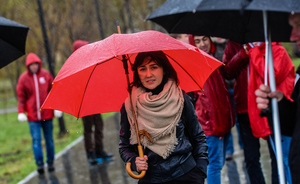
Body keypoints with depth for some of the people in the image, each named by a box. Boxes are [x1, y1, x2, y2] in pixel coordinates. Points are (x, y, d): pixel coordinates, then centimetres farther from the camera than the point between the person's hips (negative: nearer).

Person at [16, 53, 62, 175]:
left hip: (47, 114, 2)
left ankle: (50, 163, 19)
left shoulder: (46, 75, 3)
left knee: (49, 139, 8)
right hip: (32, 116, -2)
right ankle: (39, 163, -6)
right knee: (36, 140, -8)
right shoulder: (23, 78, 0)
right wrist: (21, 112, -6)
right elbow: (21, 96, 3)